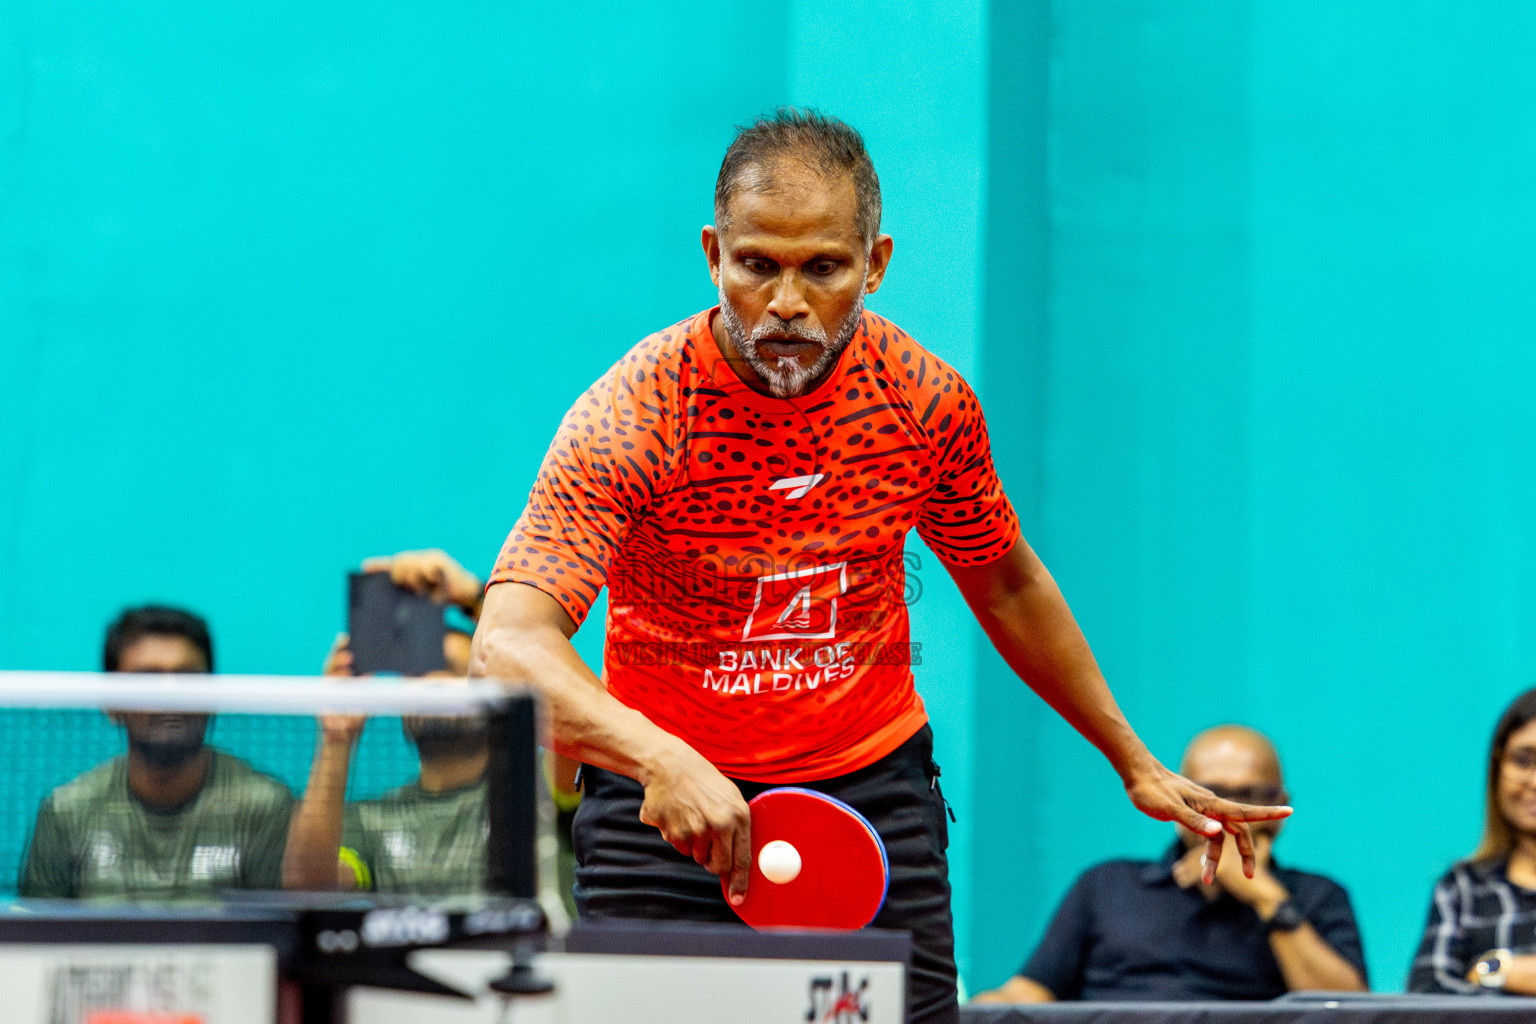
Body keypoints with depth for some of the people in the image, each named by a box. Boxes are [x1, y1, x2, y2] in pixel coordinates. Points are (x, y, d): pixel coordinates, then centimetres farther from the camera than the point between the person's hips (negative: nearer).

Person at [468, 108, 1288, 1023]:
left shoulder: (929, 401, -8)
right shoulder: (633, 416, -21)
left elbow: (1008, 585, 11)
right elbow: (511, 644, -32)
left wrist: (1133, 762, 16)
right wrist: (660, 761, -48)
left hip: (874, 786, 2)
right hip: (667, 800, -2)